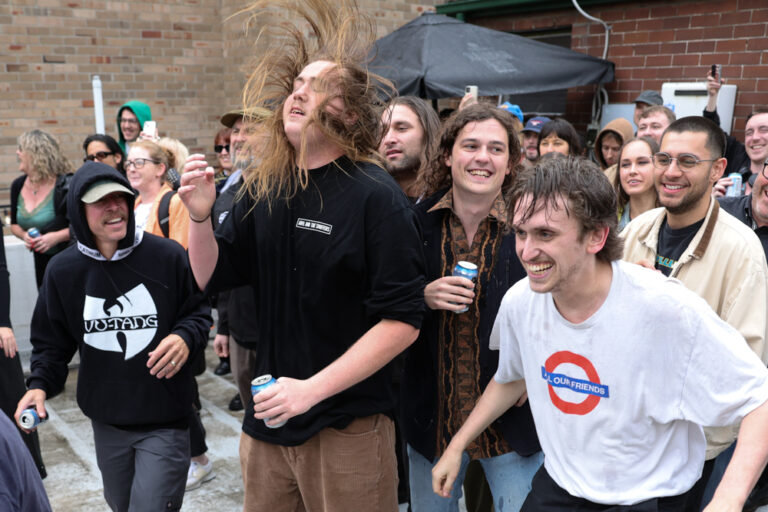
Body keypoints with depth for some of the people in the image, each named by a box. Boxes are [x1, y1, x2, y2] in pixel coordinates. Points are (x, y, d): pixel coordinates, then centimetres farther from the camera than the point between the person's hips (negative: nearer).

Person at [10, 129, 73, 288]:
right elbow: (14, 224, 15)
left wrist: (57, 237, -25)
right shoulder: (18, 186, 4)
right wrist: (24, 235, -7)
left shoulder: (66, 185, -16)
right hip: (42, 261, 6)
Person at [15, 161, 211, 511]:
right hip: (106, 421, 4)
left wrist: (186, 338, -21)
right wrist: (40, 384, -6)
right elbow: (52, 341, 8)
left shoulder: (167, 256, -11)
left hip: (165, 419, -4)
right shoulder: (63, 270, -2)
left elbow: (199, 312, -1)